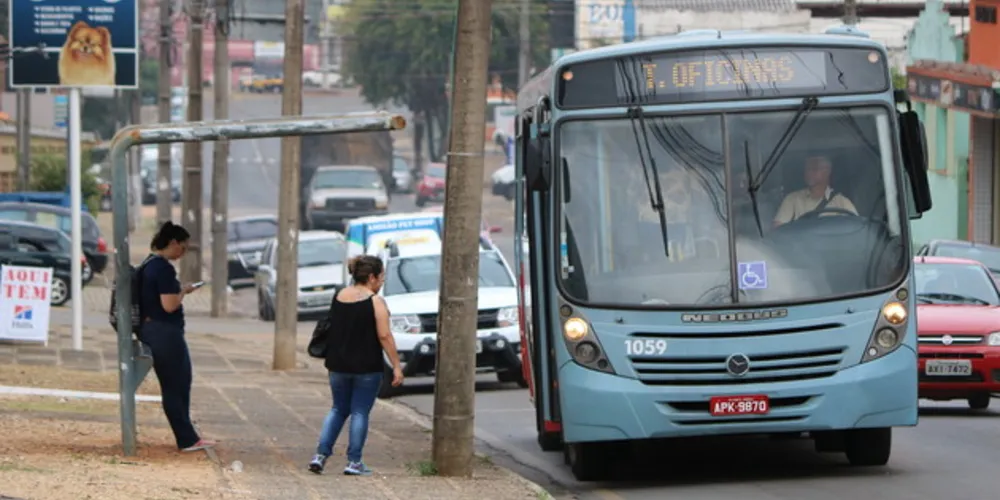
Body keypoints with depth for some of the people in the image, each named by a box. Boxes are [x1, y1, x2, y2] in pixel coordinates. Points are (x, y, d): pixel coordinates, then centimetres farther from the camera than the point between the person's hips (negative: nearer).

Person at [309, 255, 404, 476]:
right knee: (360, 412, 3)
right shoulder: (375, 302, -12)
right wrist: (396, 366, -11)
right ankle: (354, 462, 3)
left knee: (338, 409, 16)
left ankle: (320, 455, 5)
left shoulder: (338, 297, 6)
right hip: (367, 366, -5)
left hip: (338, 365, 5)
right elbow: (384, 336, -15)